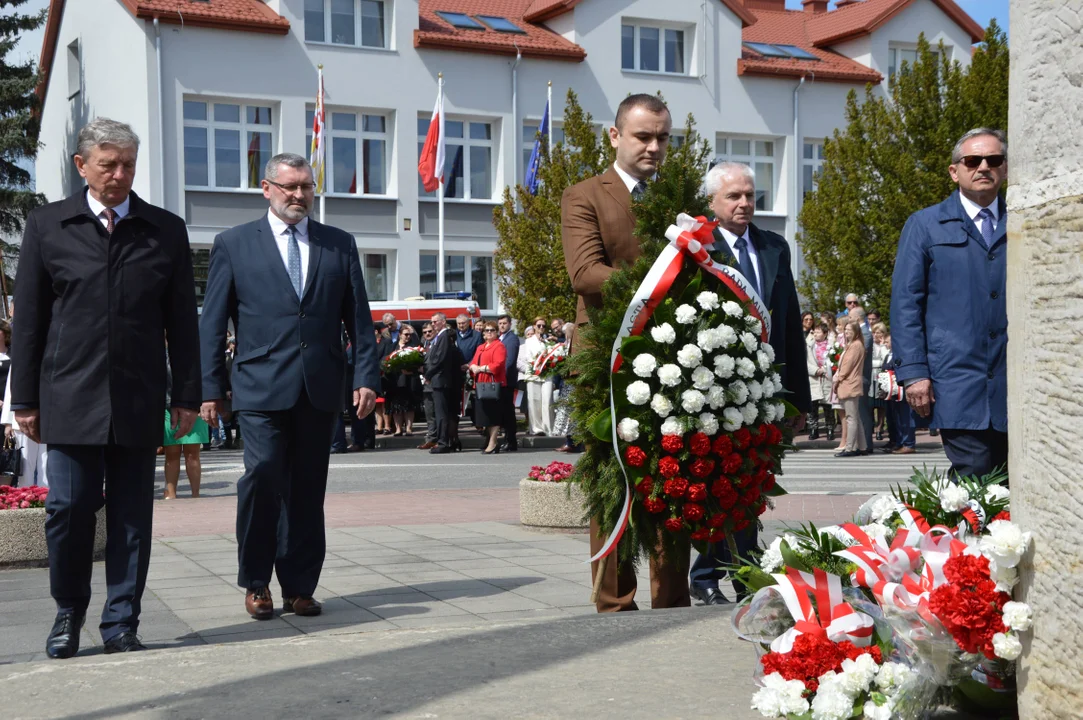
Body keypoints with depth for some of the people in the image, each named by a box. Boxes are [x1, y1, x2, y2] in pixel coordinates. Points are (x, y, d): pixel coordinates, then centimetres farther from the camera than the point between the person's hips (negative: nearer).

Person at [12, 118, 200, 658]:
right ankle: (68, 613, 20)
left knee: (132, 516, 3)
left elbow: (182, 322, 9)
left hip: (139, 402, 1)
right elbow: (28, 319, 6)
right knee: (68, 509, -1)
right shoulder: (47, 226, 6)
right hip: (69, 400, -1)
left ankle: (121, 622, 14)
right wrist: (25, 398, 3)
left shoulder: (166, 231, 8)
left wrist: (186, 396, 5)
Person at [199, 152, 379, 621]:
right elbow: (211, 324, 5)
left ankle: (299, 587, 15)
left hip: (320, 389, 3)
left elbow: (359, 318, 12)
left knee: (308, 491, 6)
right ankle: (255, 582, 5)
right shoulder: (234, 244, 7)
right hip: (262, 388, -2)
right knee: (263, 477, -12)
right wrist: (210, 388, -1)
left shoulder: (339, 245, 13)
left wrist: (366, 378, 2)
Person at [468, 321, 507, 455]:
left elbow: (498, 365, -16)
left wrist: (481, 368, -12)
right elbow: (473, 363, 19)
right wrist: (473, 367, -5)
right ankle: (492, 442, 14)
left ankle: (492, 443, 0)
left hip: (494, 384, -8)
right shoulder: (480, 347, 22)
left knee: (493, 414, -4)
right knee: (484, 414, 7)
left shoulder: (499, 346, -5)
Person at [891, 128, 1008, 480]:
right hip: (955, 382, -3)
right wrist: (913, 371, -6)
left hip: (1014, 384, 3)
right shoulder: (925, 225, 8)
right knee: (974, 477, -11)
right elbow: (905, 303, 3)